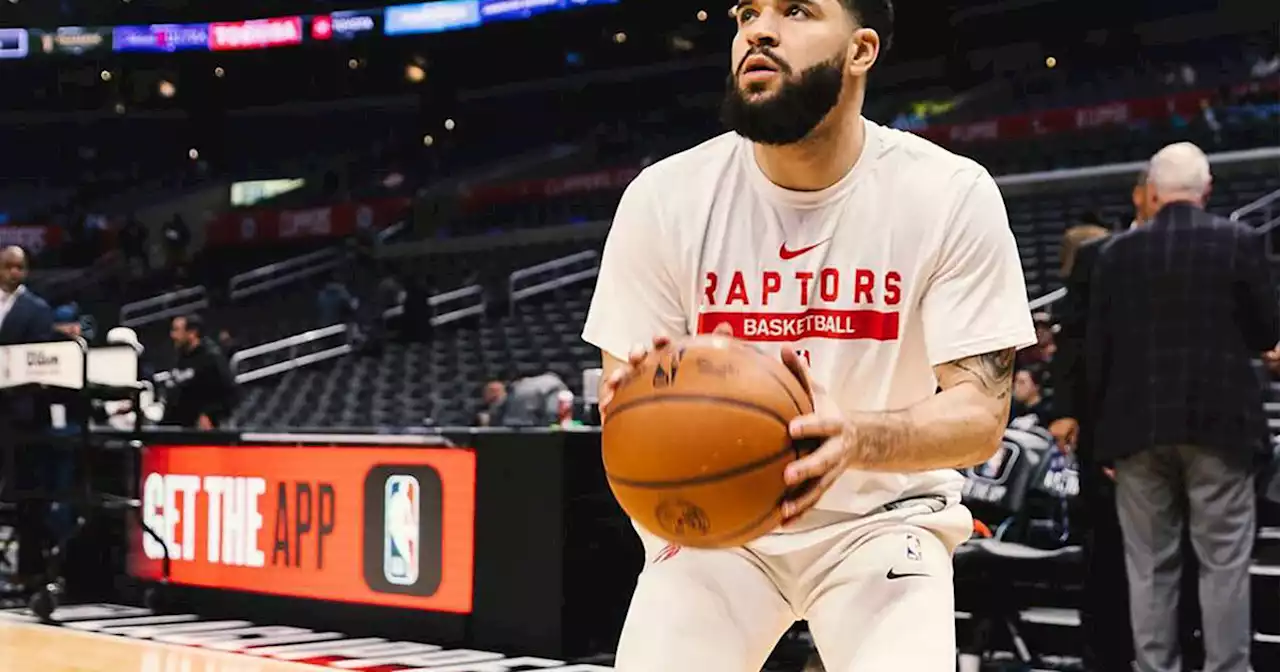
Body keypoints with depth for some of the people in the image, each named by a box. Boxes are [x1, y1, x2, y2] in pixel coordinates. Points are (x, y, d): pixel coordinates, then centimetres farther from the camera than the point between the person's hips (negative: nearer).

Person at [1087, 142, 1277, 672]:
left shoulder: (1119, 251, 1)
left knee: (1150, 566, 8)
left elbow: (1096, 345, 2)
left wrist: (1105, 418, 12)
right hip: (1217, 420, -2)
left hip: (1139, 424, 2)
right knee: (1223, 562, 4)